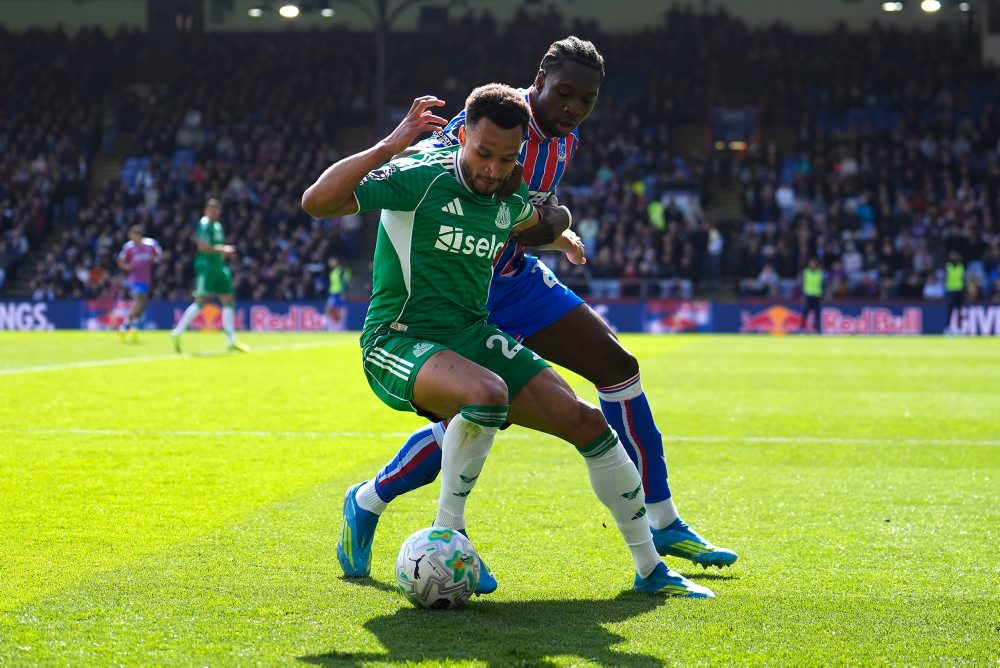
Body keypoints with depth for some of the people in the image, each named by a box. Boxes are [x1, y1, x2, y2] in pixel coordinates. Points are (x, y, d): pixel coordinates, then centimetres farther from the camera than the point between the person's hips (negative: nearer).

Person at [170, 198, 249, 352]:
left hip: (218, 267, 9)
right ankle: (177, 333, -2)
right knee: (201, 301, -11)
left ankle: (231, 341, 8)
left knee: (228, 300, 6)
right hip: (206, 266, -9)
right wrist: (222, 249, -20)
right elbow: (202, 246, -22)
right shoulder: (204, 224, -11)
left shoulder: (217, 226, 17)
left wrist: (225, 251, 12)